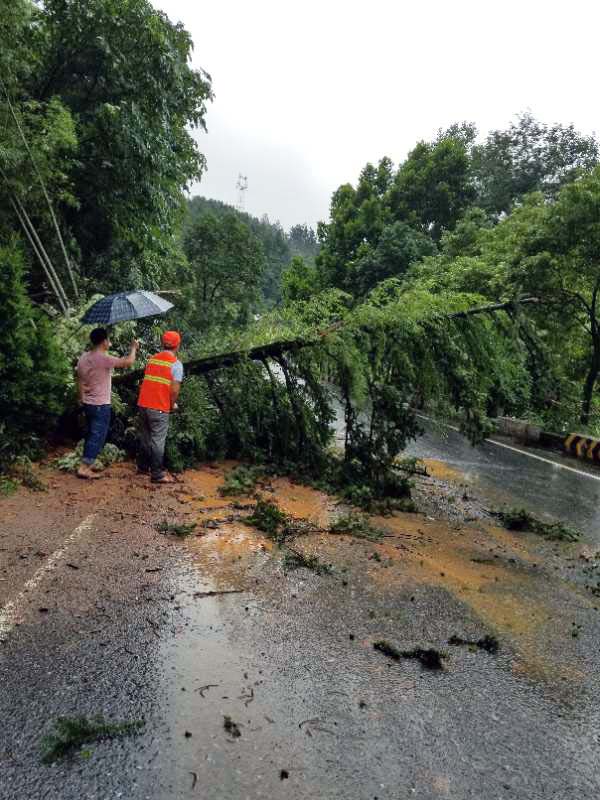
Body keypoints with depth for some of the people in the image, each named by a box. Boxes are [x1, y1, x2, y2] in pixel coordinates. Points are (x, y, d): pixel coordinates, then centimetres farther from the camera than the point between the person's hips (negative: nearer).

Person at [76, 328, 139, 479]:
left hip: (87, 403, 8)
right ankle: (83, 468, -2)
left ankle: (86, 466, 24)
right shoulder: (104, 359, -20)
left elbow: (79, 382, 11)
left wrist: (82, 399, 22)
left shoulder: (83, 358, 5)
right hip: (101, 405, -8)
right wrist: (134, 347, 2)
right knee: (97, 437, -2)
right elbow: (129, 361, -16)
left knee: (91, 434, 18)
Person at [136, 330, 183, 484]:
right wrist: (173, 405, 0)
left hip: (143, 404, 6)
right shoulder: (176, 363, -9)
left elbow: (146, 381, 14)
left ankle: (143, 466, 30)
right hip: (159, 408, -6)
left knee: (145, 437, 18)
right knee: (158, 441, 0)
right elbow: (174, 389, -16)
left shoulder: (152, 359, 9)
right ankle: (157, 474, 6)